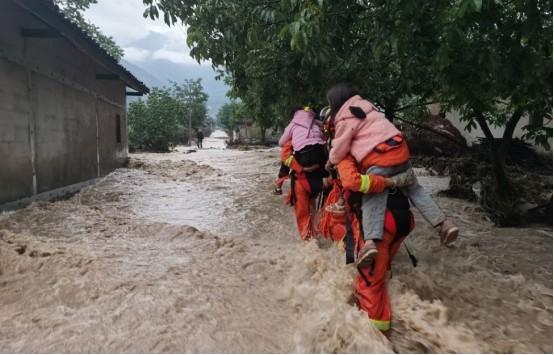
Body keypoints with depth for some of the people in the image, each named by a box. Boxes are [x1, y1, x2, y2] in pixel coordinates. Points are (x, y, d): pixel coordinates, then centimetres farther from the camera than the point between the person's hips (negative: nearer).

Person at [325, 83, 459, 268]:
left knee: (373, 199, -11)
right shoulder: (366, 105, 20)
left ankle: (370, 242, -28)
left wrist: (331, 161, 21)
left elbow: (340, 147, 2)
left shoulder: (345, 120, -1)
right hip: (399, 148, 7)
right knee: (414, 188, 18)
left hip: (378, 158, -7)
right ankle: (444, 223, 13)